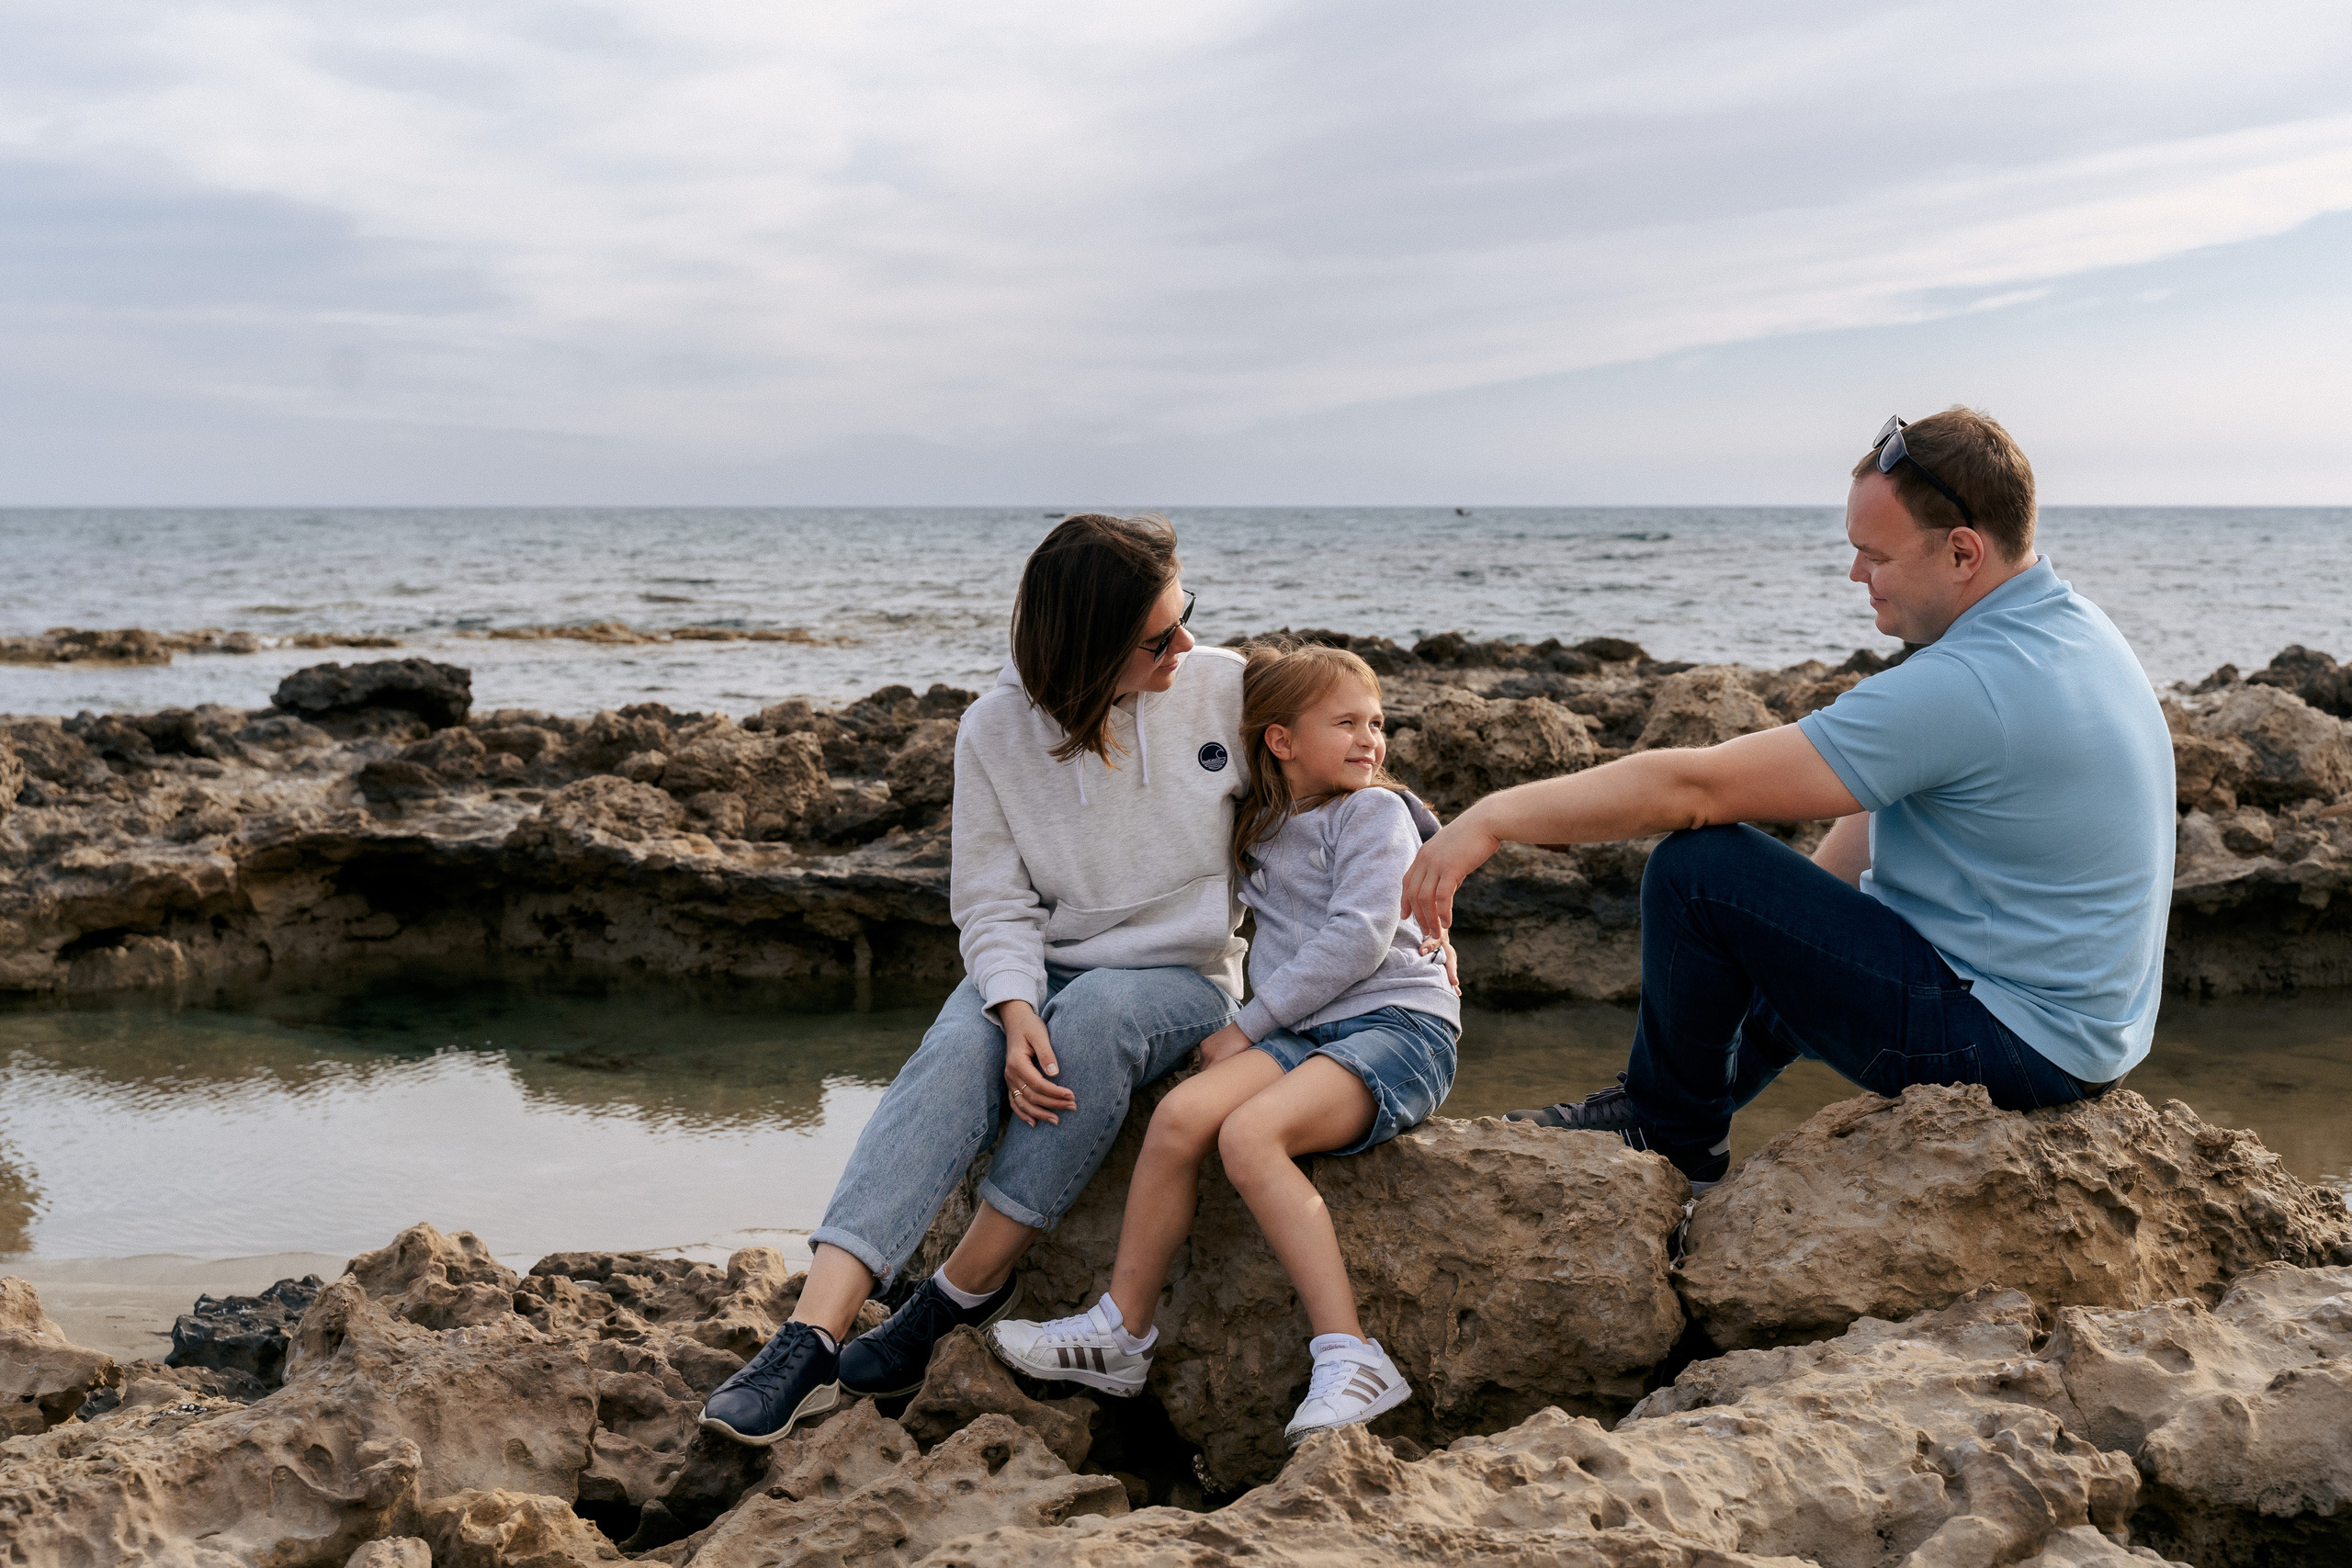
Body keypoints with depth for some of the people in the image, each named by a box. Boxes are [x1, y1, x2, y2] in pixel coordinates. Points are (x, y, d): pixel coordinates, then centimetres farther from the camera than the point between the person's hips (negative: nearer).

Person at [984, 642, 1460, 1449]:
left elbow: (1358, 939, -10)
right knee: (1183, 1111, -21)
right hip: (1305, 1032, 6)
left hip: (1401, 1023, -6)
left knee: (1250, 1132, -31)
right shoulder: (1257, 831, 21)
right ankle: (1120, 1333, -12)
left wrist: (1248, 1025, -10)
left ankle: (1349, 1360, -34)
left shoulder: (1374, 811, 1)